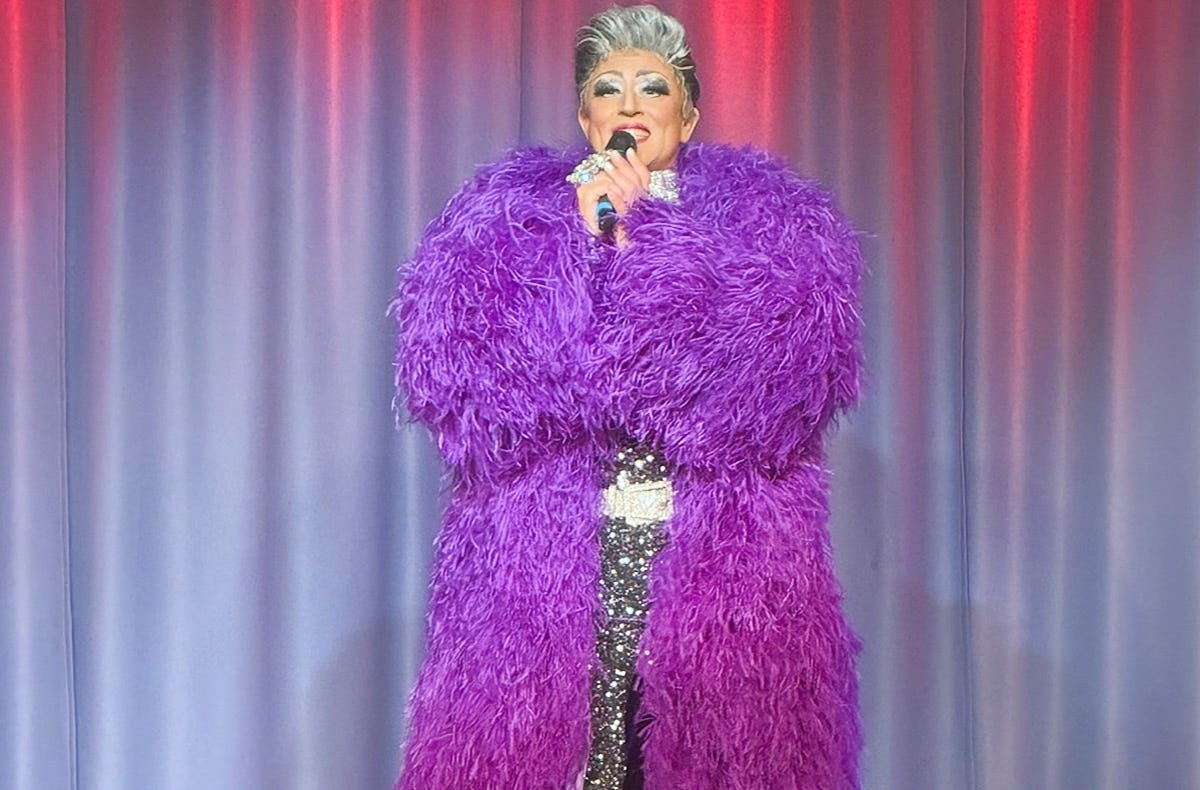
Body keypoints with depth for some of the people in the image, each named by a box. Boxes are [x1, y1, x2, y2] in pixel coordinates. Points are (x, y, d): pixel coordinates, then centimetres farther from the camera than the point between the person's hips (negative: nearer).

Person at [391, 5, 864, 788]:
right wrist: (586, 237, -8)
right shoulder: (509, 214, 13)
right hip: (543, 561, 0)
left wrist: (645, 225, -7)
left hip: (717, 559, 0)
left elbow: (784, 352, -8)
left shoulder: (762, 216, 12)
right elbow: (449, 354, -4)